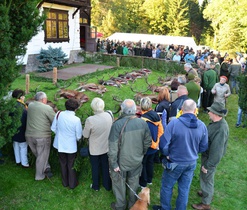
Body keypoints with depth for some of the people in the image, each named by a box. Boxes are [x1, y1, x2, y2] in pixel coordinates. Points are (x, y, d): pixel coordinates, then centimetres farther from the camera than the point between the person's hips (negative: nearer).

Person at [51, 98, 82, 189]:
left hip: (60, 145, 3)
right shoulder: (76, 120, -25)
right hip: (71, 146, -3)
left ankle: (65, 182, 40)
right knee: (71, 165, 18)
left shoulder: (59, 114, -16)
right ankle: (72, 184, 33)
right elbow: (78, 136, -15)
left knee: (63, 164, 23)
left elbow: (53, 128, -4)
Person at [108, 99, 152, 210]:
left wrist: (114, 163, -13)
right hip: (137, 161, 4)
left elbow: (113, 147, -25)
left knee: (119, 184, 20)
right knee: (133, 183, 24)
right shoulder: (143, 123, -14)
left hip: (122, 162, -3)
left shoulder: (117, 124, -27)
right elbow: (148, 142, -2)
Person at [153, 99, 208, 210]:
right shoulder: (202, 126, -11)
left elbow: (163, 144, -22)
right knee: (184, 189, 20)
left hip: (175, 163, -3)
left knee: (167, 187, 19)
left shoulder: (174, 123, -24)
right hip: (191, 163, 4)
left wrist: (167, 154, -2)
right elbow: (203, 147, 0)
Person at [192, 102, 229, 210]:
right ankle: (207, 192, 51)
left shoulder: (221, 129, -34)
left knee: (206, 178, 9)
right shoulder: (217, 122, -5)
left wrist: (208, 165, -20)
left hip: (211, 158, -8)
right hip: (207, 154, 8)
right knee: (205, 177, 27)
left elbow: (217, 150, -29)